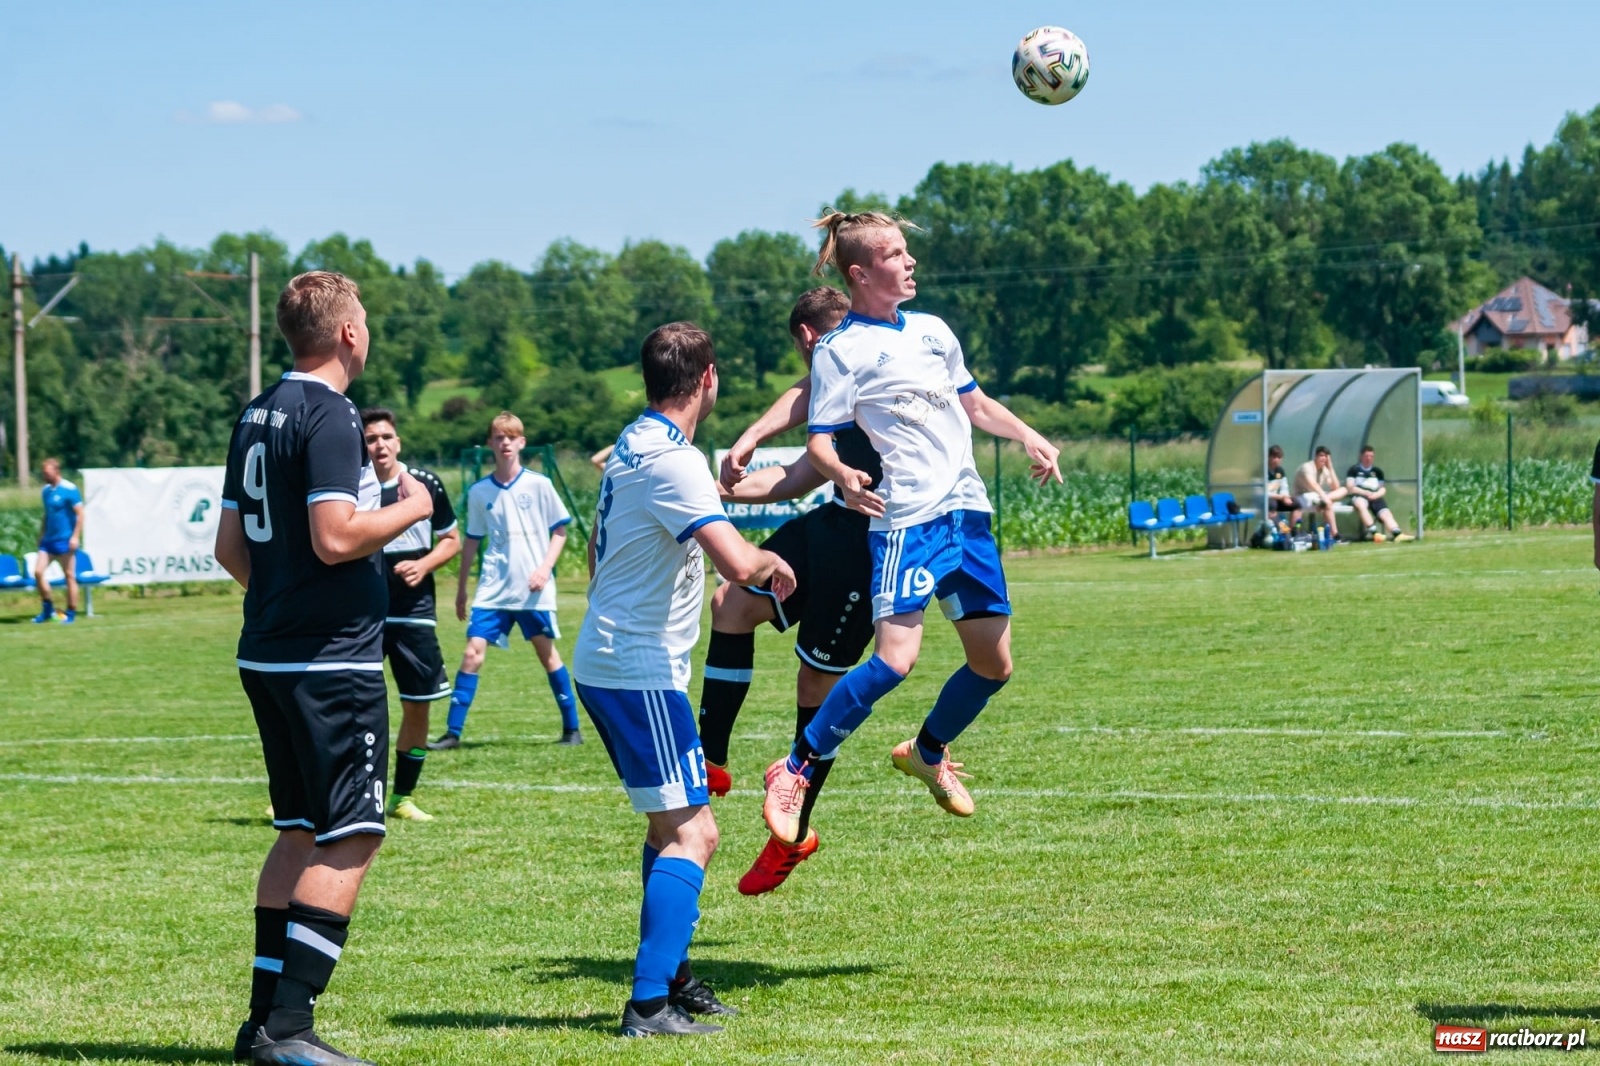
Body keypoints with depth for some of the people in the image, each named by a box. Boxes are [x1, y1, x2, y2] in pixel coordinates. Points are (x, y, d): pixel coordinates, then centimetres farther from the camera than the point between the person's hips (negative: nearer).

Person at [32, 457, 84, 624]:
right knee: (38, 572, -2)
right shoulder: (45, 490, 10)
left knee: (69, 576, 0)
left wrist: (75, 536, -18)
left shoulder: (70, 490, -11)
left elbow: (80, 514, -12)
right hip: (48, 540, 7)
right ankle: (47, 609, 10)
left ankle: (71, 613, 6)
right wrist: (41, 536, 19)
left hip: (65, 541, -7)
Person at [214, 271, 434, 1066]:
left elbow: (230, 545, 17)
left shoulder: (258, 415, 13)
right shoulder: (329, 416, -14)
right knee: (350, 839, -7)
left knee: (301, 833, 15)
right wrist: (410, 507, -7)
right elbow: (336, 537, -23)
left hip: (268, 656, 9)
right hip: (332, 662, -9)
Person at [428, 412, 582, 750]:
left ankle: (571, 728, 17)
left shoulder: (539, 484, -3)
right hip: (492, 591, 2)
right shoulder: (479, 492, 4)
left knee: (546, 653, 6)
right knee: (472, 653, -7)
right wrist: (461, 590, 15)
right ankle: (453, 732, -4)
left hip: (533, 591, -2)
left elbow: (560, 530, 2)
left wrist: (545, 568, -11)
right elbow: (472, 541, 13)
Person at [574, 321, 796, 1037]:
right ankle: (649, 1004, -18)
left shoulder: (631, 445, 12)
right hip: (641, 673, -10)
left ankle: (673, 980, 25)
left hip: (604, 663, 10)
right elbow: (738, 564, -30)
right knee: (691, 834, -12)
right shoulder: (674, 461, -19)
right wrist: (773, 560, -8)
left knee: (671, 827, 19)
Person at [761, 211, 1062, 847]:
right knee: (895, 658, -21)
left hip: (967, 510, 7)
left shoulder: (932, 331, 16)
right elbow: (819, 440, -10)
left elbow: (975, 404, 27)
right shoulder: (840, 350, -5)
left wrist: (1029, 437, 12)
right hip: (907, 521, -7)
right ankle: (795, 770, -9)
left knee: (993, 663, 8)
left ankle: (927, 753, 34)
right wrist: (842, 475, -31)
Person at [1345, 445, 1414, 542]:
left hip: (1375, 497, 4)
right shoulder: (1354, 470, 9)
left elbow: (1383, 489, 18)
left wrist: (1376, 494, -5)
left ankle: (1397, 534, -50)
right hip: (1359, 496, -4)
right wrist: (1366, 493, -11)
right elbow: (1350, 488, 1)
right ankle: (1373, 532, -55)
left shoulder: (1377, 471, 22)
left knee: (1386, 512, -26)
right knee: (1361, 503, -40)